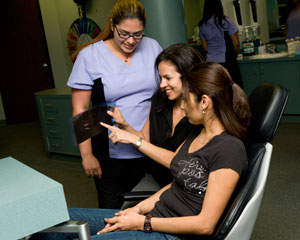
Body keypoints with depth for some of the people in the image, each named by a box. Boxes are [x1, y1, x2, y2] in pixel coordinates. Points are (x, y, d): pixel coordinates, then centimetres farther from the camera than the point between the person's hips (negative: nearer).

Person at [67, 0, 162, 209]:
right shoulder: (89, 56, -6)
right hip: (111, 151, -2)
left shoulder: (152, 47, 2)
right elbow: (80, 110, -5)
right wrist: (87, 155, -7)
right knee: (112, 209, 10)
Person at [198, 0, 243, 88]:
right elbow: (236, 43, -4)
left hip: (211, 62, 4)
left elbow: (205, 47, 10)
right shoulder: (226, 21, -7)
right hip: (227, 61, -4)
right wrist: (235, 54, 13)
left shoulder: (202, 25, 5)